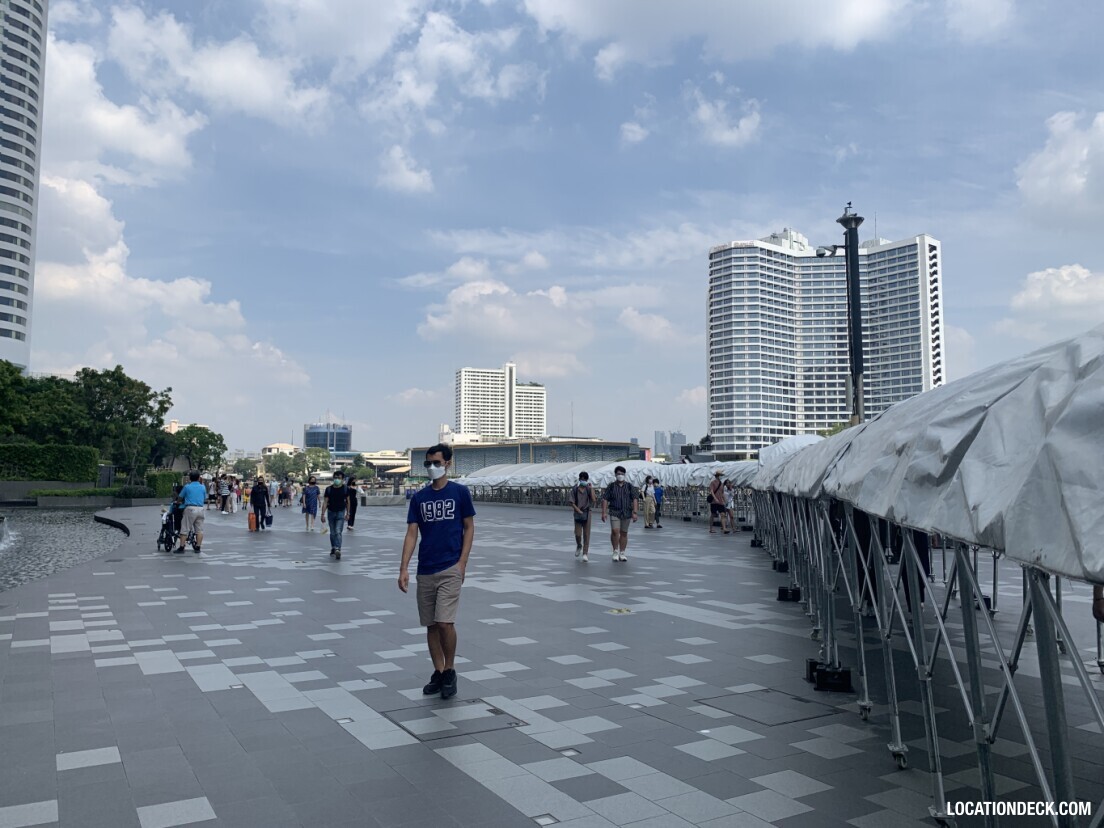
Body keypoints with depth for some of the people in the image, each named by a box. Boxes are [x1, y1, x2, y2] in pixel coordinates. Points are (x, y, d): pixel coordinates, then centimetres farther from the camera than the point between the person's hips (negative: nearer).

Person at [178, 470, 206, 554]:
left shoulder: (187, 487, 0)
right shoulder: (203, 487, 8)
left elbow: (180, 497, 9)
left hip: (190, 508, -3)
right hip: (200, 509, 3)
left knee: (185, 529, 1)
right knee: (199, 529, 7)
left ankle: (181, 548, 2)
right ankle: (197, 547, 9)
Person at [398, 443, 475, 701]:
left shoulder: (460, 492, -2)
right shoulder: (419, 497, 6)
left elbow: (469, 528, 1)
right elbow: (412, 533, 4)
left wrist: (462, 563, -8)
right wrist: (404, 568, -5)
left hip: (450, 568, -4)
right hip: (425, 570, 4)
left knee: (445, 622, -11)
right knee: (431, 624, 9)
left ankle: (450, 671, 10)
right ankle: (438, 673, 23)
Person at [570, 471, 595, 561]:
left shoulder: (589, 488, -2)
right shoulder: (575, 489, -2)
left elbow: (593, 500, -16)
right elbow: (572, 503, -3)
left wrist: (591, 488, -17)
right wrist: (579, 511, -14)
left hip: (587, 513, 0)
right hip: (577, 513, 0)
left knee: (586, 534, -1)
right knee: (578, 534, 1)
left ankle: (585, 554, 4)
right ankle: (579, 546, 32)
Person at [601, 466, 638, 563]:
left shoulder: (630, 486, 4)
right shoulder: (611, 486, 3)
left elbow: (635, 499, -1)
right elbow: (605, 499, 2)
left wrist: (634, 512, -10)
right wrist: (604, 512, -6)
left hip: (626, 513, 1)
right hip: (614, 512, -1)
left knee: (624, 533, 7)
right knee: (614, 531, -14)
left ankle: (622, 553, 18)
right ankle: (615, 552, 2)